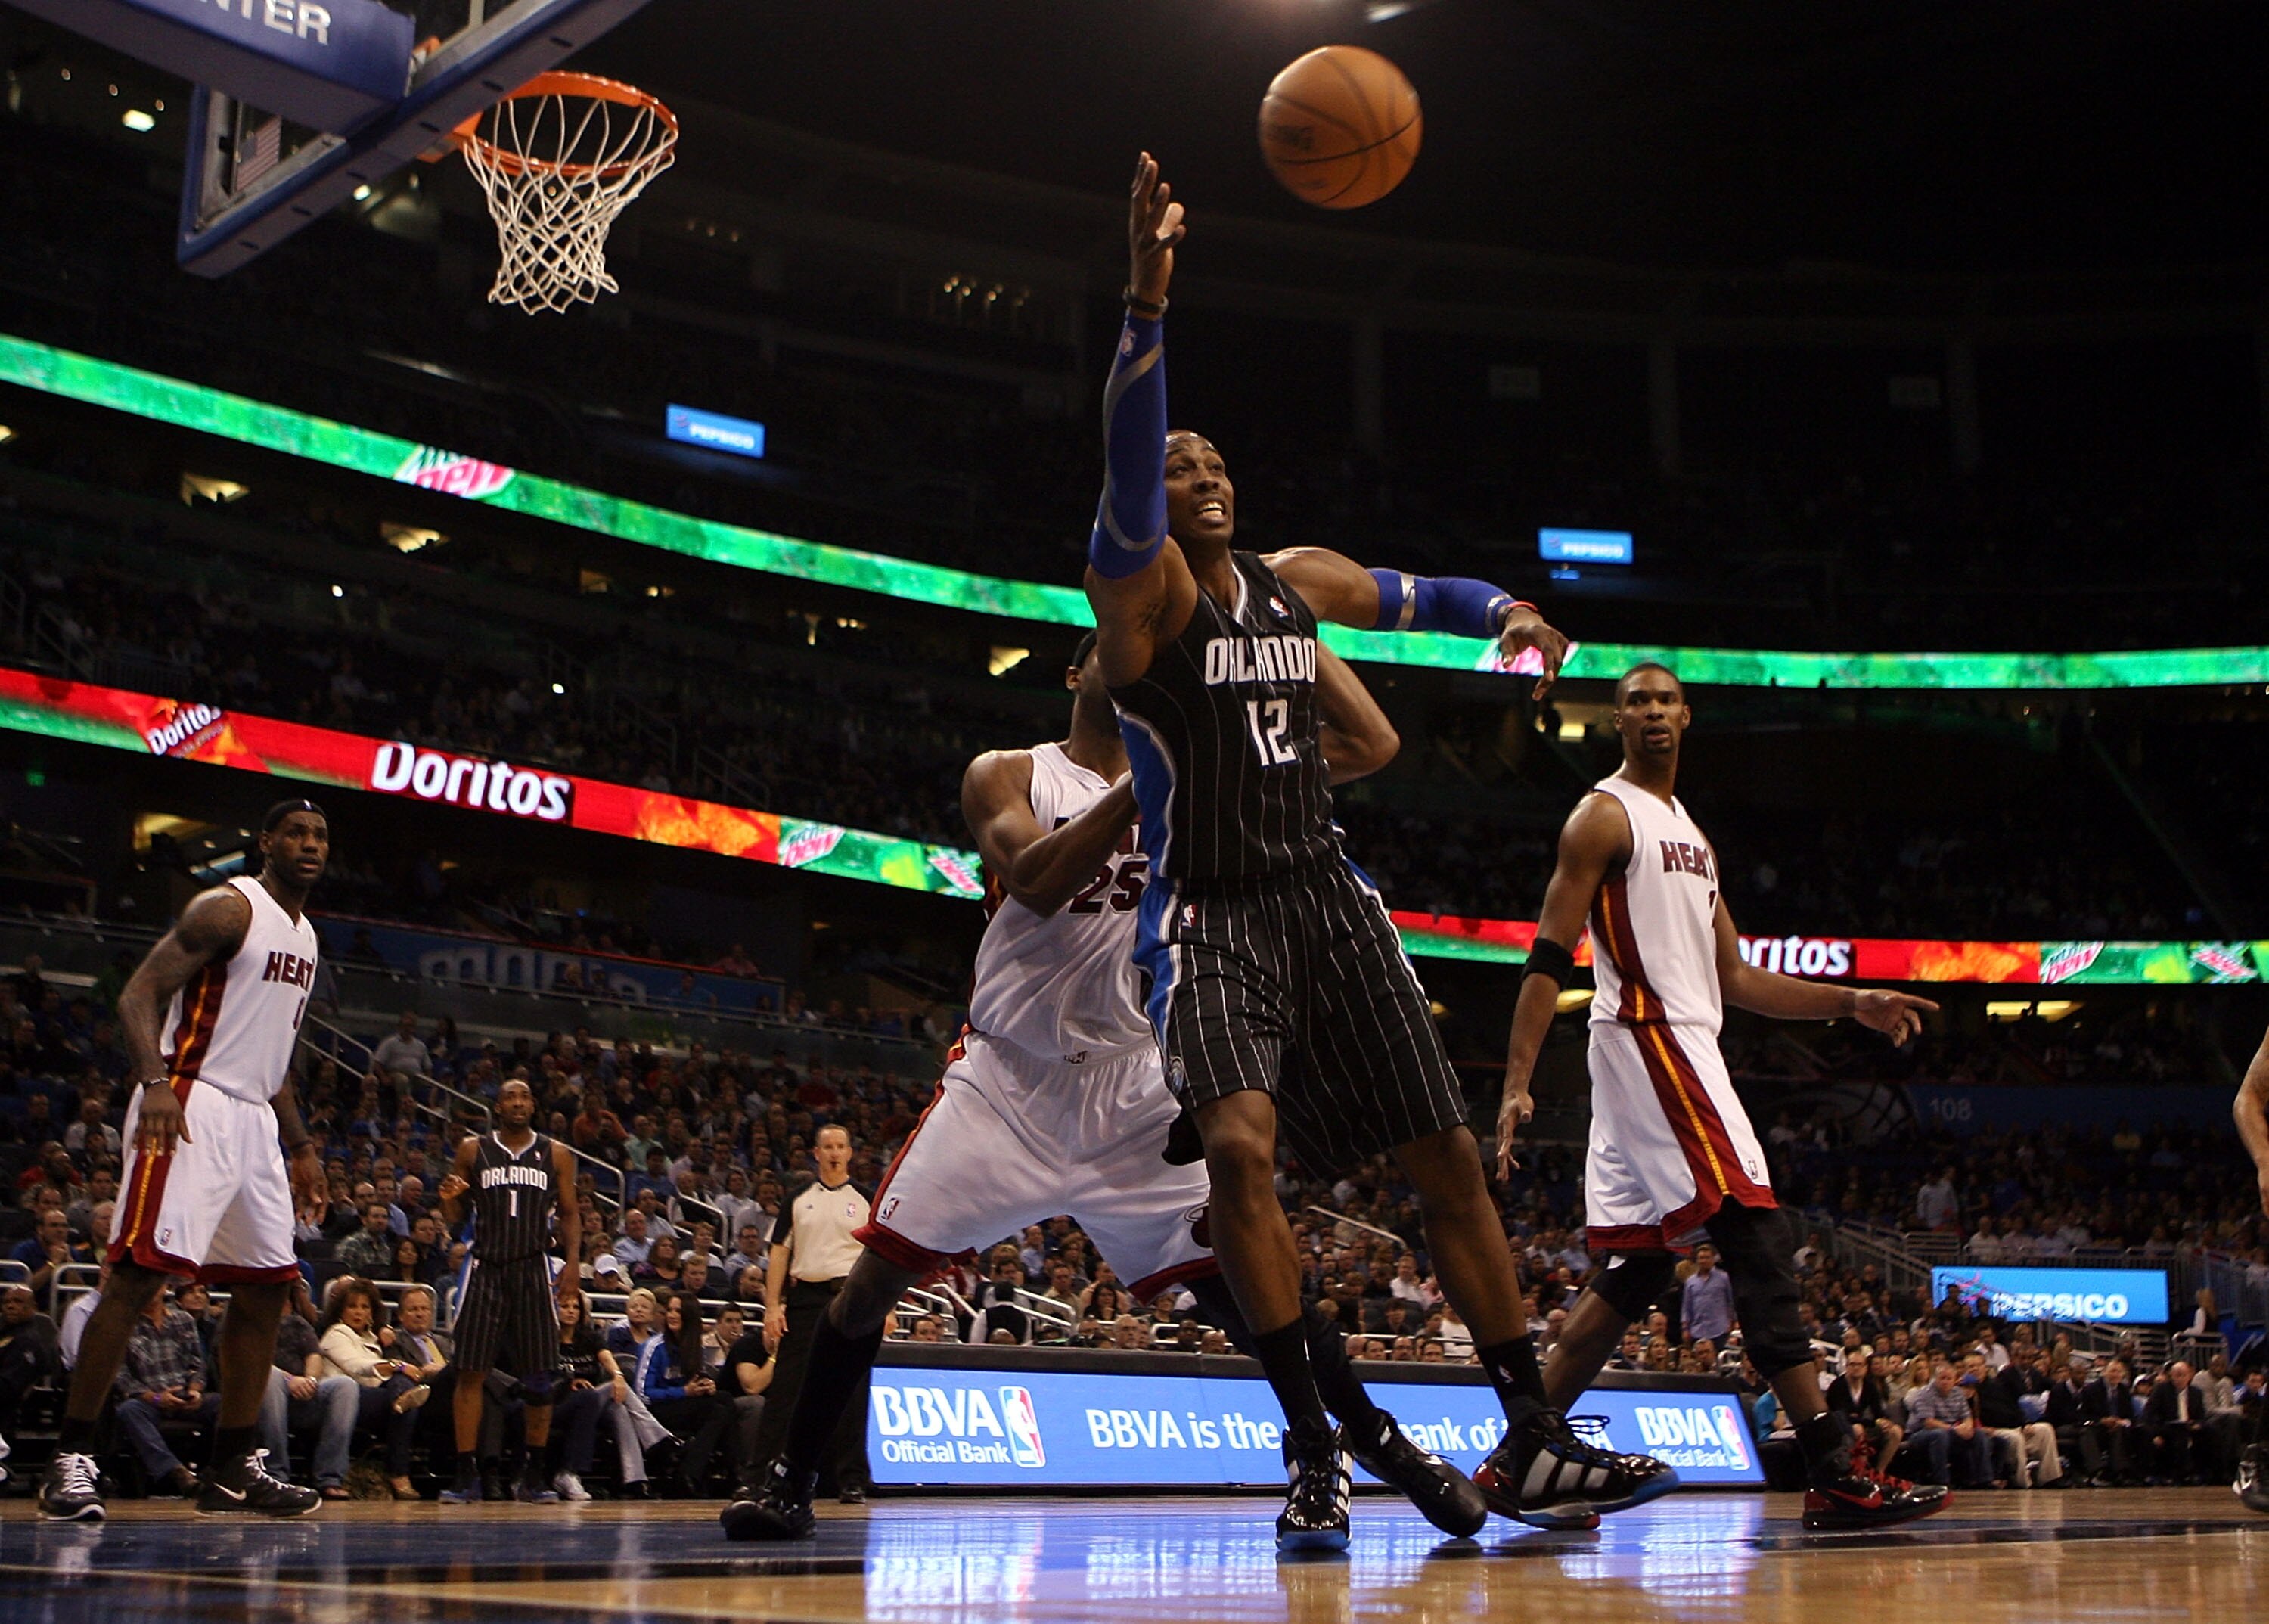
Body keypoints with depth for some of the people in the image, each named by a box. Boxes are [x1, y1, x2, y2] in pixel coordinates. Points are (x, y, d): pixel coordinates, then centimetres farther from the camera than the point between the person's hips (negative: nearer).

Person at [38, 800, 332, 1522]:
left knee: (268, 1285, 7)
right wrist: (154, 1082, -32)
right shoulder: (228, 909, -7)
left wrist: (300, 1144, 23)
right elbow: (139, 994, -16)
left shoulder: (304, 934, 19)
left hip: (255, 1120, 9)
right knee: (140, 1271, -14)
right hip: (189, 1108, -9)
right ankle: (71, 1457, -9)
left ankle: (234, 1467, 13)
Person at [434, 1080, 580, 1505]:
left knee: (540, 1378, 0)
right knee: (470, 1373, -5)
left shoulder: (556, 1154, 8)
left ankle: (533, 1476, 9)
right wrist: (449, 1198, -14)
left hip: (534, 1269, 1)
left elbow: (569, 1214, 10)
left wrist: (573, 1261, -5)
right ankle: (467, 1476, -1)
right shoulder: (472, 1150, 7)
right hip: (486, 1268, 0)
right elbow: (455, 1220, 9)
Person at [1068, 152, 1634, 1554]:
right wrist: (1149, 297, -40)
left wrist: (1508, 613, 9)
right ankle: (1315, 1449, -16)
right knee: (1241, 1148, -28)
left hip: (1329, 901, 6)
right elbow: (1123, 460, -27)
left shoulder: (1298, 581, 11)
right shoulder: (1141, 586, -7)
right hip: (1211, 915, -5)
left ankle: (1533, 1440, 13)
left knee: (1451, 1159, 3)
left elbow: (1416, 596, 30)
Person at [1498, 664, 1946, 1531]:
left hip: (1687, 1052, 10)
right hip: (1649, 1043, -10)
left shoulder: (1691, 836, 23)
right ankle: (1833, 1475, -18)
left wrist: (1852, 1002, 13)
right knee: (1760, 1241, -16)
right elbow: (1549, 957, -11)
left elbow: (1735, 980, 23)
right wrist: (1517, 1084, -19)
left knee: (1635, 1272, 8)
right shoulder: (1604, 817, -3)